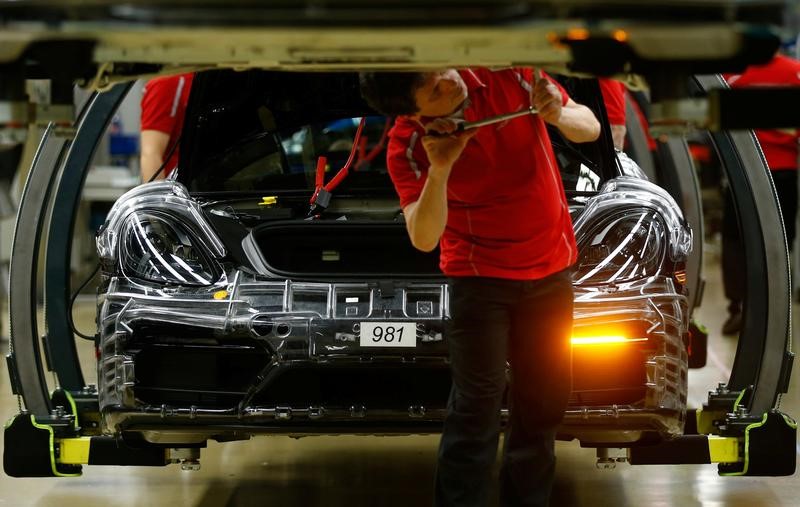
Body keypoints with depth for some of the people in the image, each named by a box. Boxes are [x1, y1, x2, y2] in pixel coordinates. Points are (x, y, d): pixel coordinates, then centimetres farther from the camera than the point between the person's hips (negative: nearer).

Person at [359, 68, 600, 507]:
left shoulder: (508, 74, -13)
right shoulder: (408, 145, -17)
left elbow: (590, 128, -3)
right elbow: (424, 238, -21)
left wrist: (558, 115, -26)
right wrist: (439, 171, -34)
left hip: (551, 267, 3)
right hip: (480, 277, -3)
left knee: (544, 401, 11)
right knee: (477, 408, -8)